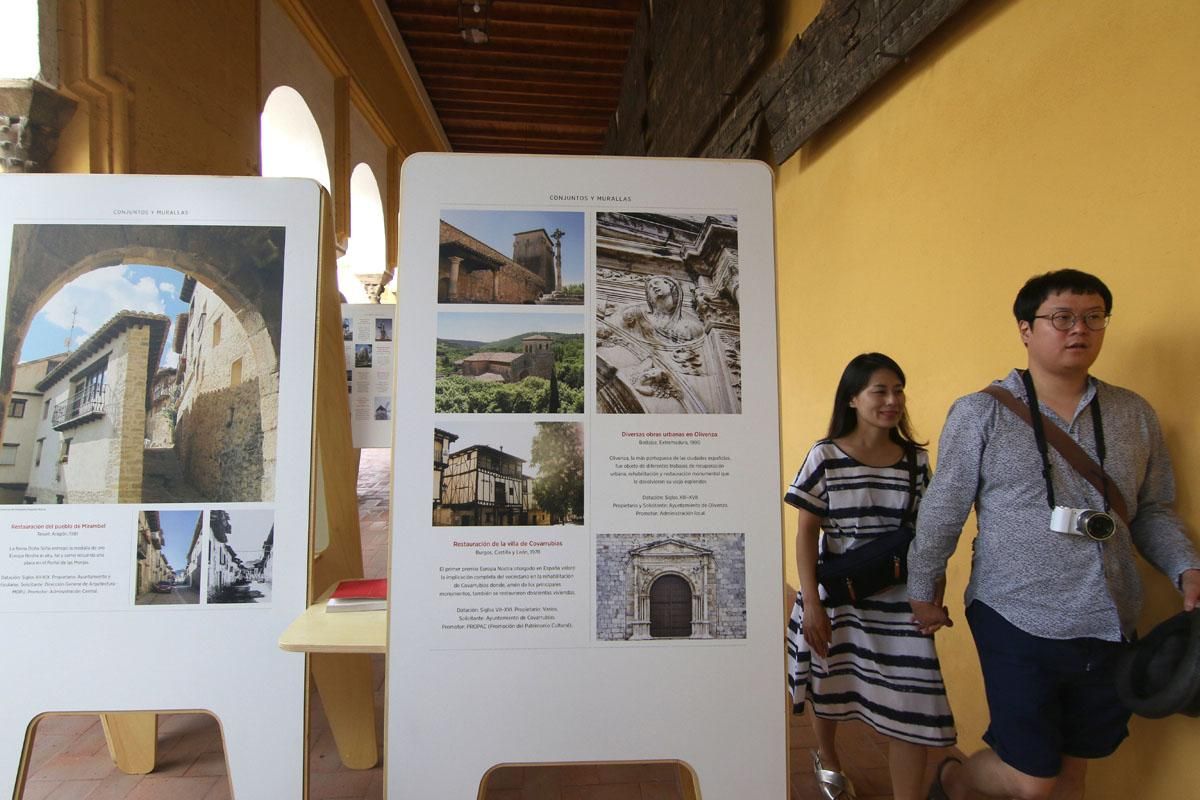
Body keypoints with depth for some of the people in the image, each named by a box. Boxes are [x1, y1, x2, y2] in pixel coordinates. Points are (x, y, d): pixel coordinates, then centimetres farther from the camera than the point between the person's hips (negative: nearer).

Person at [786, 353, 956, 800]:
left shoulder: (916, 460, 0)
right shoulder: (825, 457, -9)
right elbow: (806, 532, -8)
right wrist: (811, 602, -12)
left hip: (899, 603, 2)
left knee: (914, 707, 0)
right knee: (830, 687, 18)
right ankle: (827, 759, 49)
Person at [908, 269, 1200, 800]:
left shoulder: (1135, 414, 5)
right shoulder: (980, 413, -9)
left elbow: (1153, 511, 14)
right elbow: (942, 511, -4)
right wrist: (922, 592, 1)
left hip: (1110, 627, 5)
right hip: (1018, 621, -5)